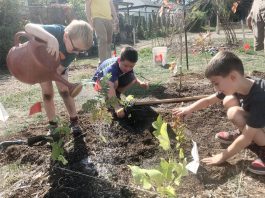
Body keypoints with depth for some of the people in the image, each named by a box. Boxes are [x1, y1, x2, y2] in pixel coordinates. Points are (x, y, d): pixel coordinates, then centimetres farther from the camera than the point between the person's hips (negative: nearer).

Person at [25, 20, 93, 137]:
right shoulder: (55, 31, -41)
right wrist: (51, 39, -70)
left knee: (64, 91, -7)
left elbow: (60, 68, -25)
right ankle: (53, 125, 11)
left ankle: (74, 121, 8)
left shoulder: (76, 45, -30)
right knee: (47, 93, -2)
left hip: (60, 65, 2)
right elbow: (28, 27, -56)